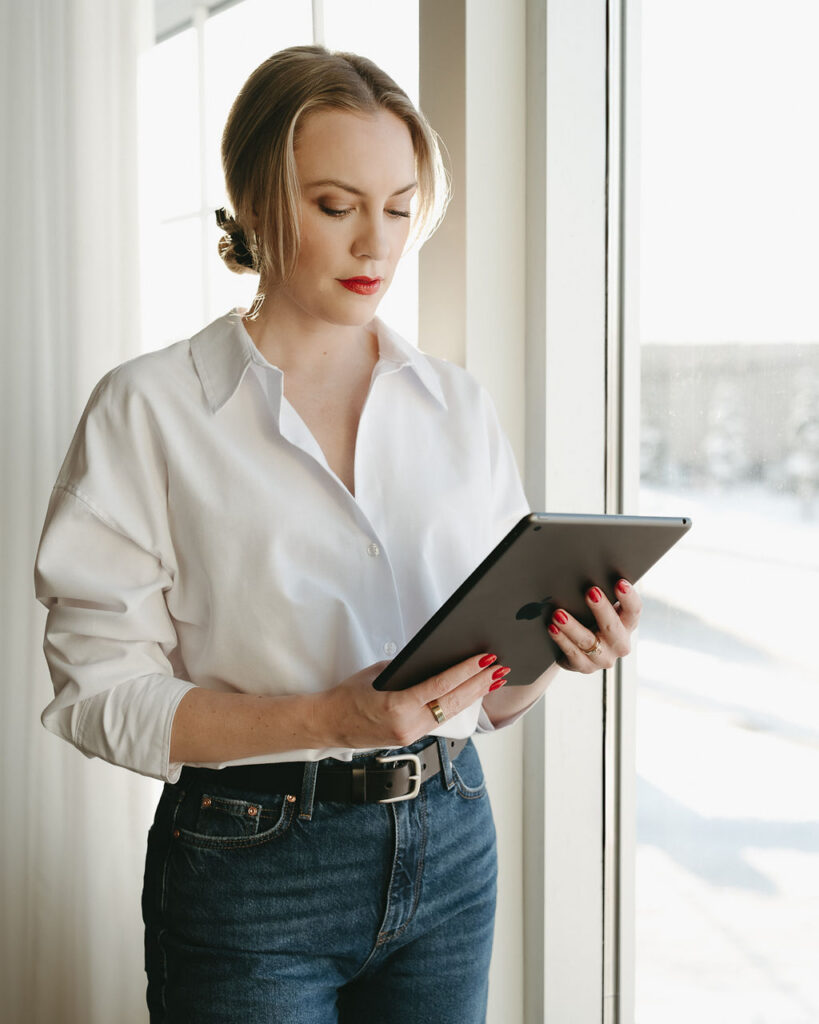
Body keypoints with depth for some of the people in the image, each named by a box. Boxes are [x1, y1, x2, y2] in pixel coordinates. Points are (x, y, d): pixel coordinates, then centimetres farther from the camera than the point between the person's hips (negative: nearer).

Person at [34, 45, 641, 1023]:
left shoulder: (459, 405, 6)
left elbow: (493, 695, 9)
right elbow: (104, 692, -12)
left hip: (447, 847, 4)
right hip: (252, 869, -4)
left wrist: (559, 646, -13)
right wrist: (333, 718, -23)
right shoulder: (149, 410, -7)